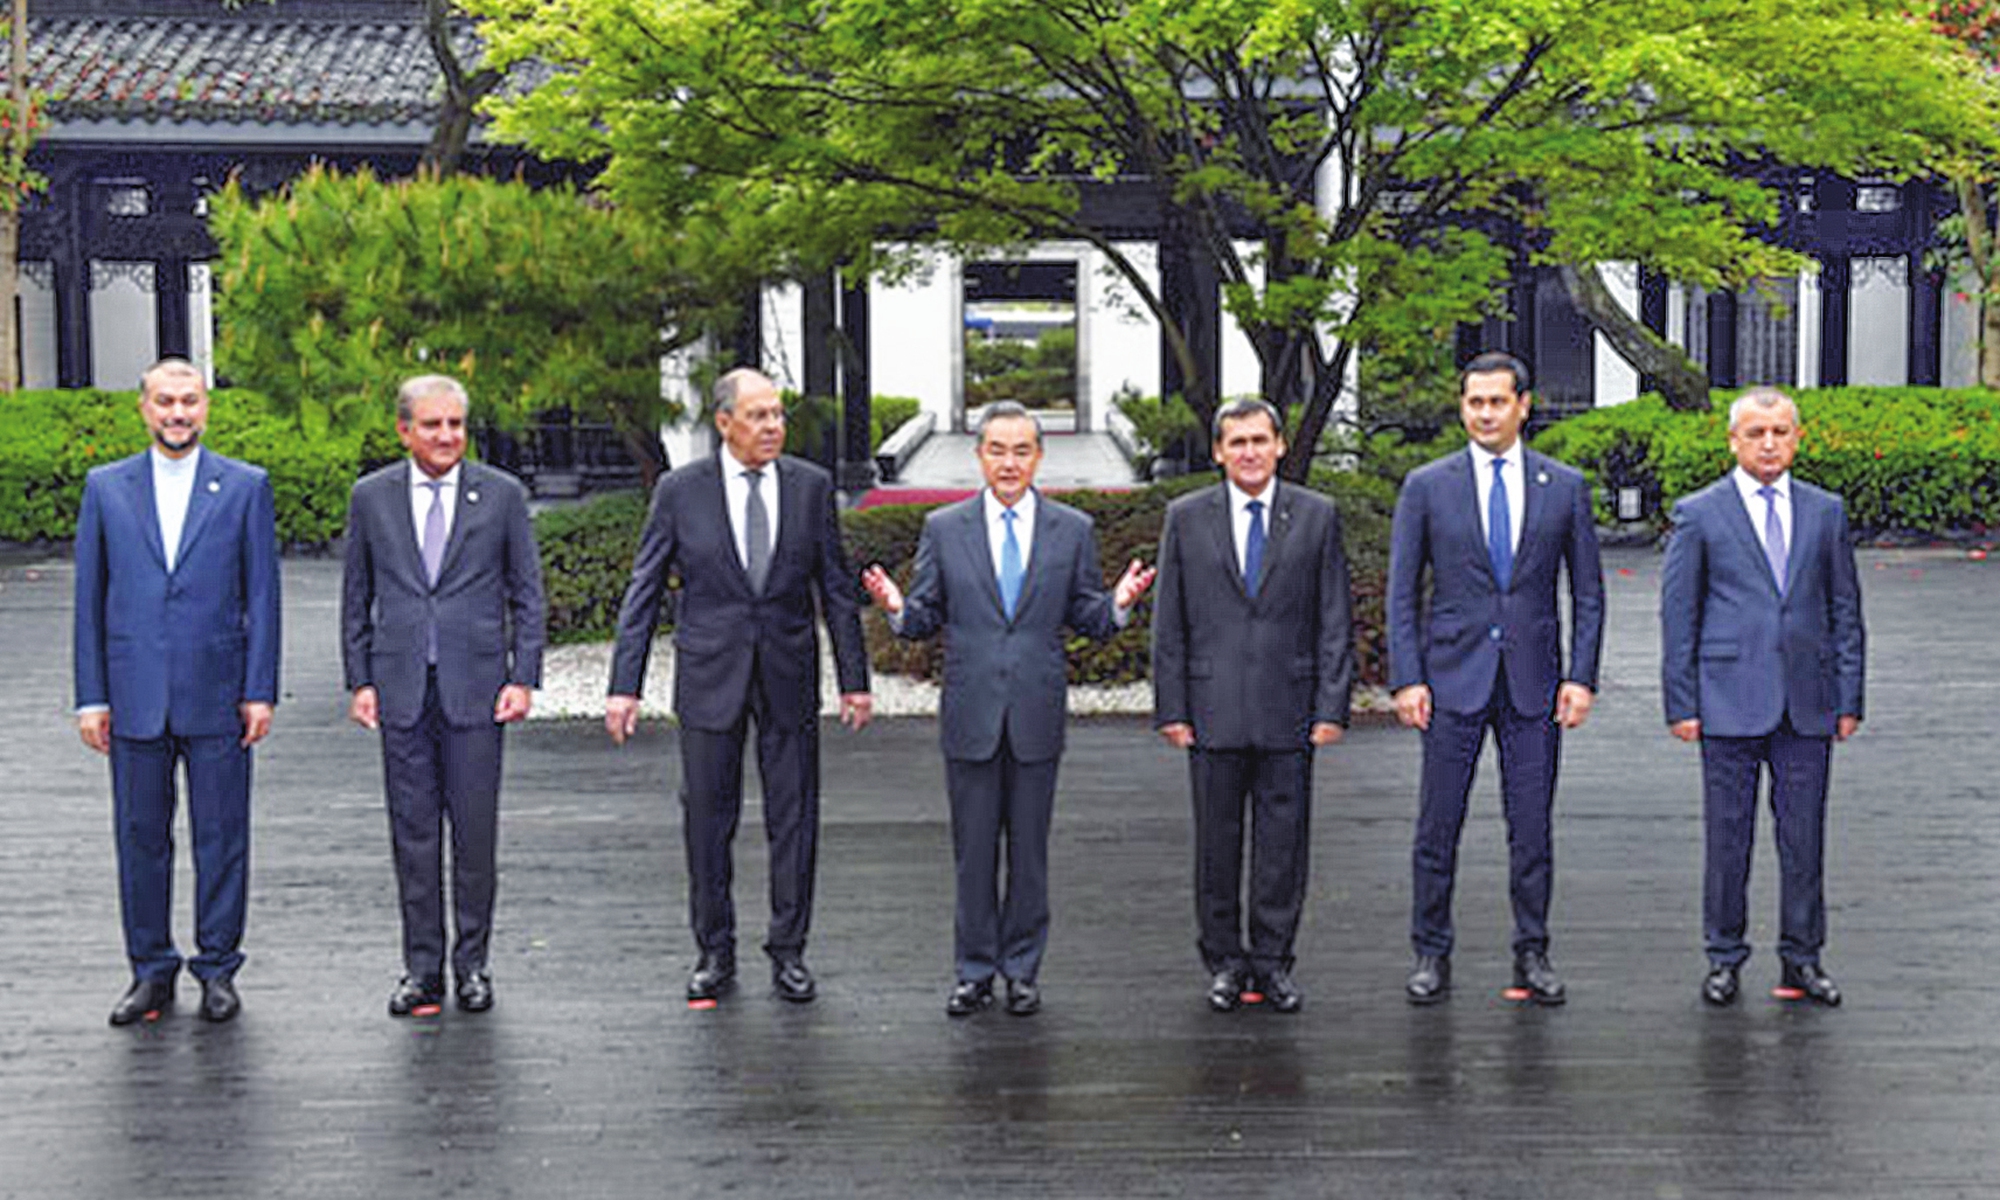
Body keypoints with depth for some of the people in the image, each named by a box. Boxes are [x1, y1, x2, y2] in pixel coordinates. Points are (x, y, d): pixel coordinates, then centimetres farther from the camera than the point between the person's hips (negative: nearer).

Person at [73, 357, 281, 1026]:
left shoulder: (245, 487, 4)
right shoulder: (106, 487, 7)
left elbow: (262, 595, 3)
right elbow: (89, 597, 8)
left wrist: (260, 691, -4)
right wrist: (90, 697, 2)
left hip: (217, 696, -1)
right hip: (135, 696, 1)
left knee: (221, 837, 3)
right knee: (141, 837, 7)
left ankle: (217, 969, 15)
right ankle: (151, 971, 18)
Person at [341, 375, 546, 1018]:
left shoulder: (502, 494, 3)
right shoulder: (371, 497, 6)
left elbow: (526, 594, 5)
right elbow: (356, 598, 11)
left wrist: (523, 677, -3)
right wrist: (359, 681, 4)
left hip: (476, 686, -1)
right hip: (400, 688, 1)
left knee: (475, 831, 1)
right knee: (413, 832, 4)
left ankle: (472, 964, 12)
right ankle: (422, 968, 12)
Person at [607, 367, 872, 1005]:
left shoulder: (811, 486, 1)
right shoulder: (681, 491, -3)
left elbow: (837, 588, 6)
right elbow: (642, 592, 0)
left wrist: (855, 679, 4)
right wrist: (624, 685, -5)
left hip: (788, 676, 1)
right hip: (709, 677, -1)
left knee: (795, 819, 5)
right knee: (707, 820, 5)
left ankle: (789, 953, 17)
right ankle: (715, 954, 18)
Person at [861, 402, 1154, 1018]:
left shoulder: (1072, 530, 5)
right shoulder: (944, 528, 4)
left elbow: (1086, 619, 5)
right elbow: (926, 619, 5)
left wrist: (1119, 603, -15)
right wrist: (897, 607, -16)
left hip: (1037, 714, 0)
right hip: (970, 713, 0)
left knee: (1029, 848, 7)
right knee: (973, 850, 5)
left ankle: (1021, 969, 18)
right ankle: (975, 971, 15)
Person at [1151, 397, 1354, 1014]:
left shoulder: (1317, 516, 5)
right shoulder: (1186, 518, 5)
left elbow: (1334, 622, 4)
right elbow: (1168, 625, 5)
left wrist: (1332, 707, -3)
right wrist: (1171, 709, -1)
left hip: (1289, 710, 0)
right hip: (1213, 709, 0)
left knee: (1284, 841, 4)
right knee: (1217, 842, 6)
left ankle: (1273, 961, 15)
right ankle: (1225, 961, 18)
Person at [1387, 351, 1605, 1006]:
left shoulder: (1565, 487, 5)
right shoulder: (1426, 487, 2)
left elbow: (1588, 592, 7)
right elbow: (1402, 592, 3)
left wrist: (1582, 677, -2)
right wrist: (1406, 679, -5)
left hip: (1534, 681, 1)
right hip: (1453, 679, -1)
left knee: (1532, 826, 5)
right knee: (1438, 826, 2)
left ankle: (1532, 955, 15)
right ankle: (1432, 956, 12)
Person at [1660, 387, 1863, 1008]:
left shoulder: (1826, 512, 9)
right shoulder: (1698, 514, 1)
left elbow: (1845, 609, 12)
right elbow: (1678, 615, 1)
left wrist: (1849, 699, 6)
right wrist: (1682, 704, -4)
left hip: (1807, 704, 2)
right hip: (1730, 704, -2)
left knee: (1804, 835, 6)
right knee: (1727, 835, 3)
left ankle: (1801, 957, 17)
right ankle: (1724, 958, 15)